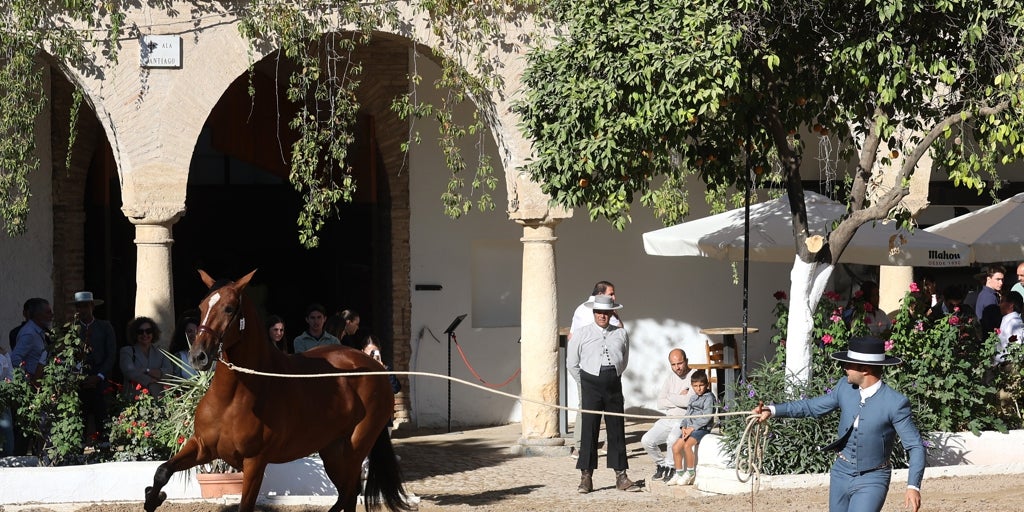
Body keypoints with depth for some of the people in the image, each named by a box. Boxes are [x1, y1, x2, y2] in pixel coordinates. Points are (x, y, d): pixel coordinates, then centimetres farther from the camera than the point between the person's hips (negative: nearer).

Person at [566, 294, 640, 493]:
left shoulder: (621, 334, 8)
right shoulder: (582, 334, 1)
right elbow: (572, 363, 8)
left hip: (613, 385, 3)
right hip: (591, 384, -3)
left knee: (617, 430, 6)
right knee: (589, 430, -6)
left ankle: (621, 476, 10)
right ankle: (586, 477, -3)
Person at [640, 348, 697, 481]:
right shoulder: (670, 378, 15)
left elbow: (688, 401, -19)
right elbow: (660, 404, 6)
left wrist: (670, 397, -3)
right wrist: (680, 399, -7)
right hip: (668, 419, 6)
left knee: (672, 439, -34)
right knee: (647, 440, -14)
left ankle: (670, 467, -9)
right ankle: (661, 464, 10)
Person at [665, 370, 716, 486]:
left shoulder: (709, 397, -7)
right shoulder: (694, 398, 19)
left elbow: (707, 417, -16)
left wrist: (692, 428, -18)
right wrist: (683, 427, -1)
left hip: (702, 428, -8)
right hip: (689, 428, 8)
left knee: (687, 445, -29)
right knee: (676, 446, -6)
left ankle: (690, 473, -15)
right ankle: (679, 474, 4)